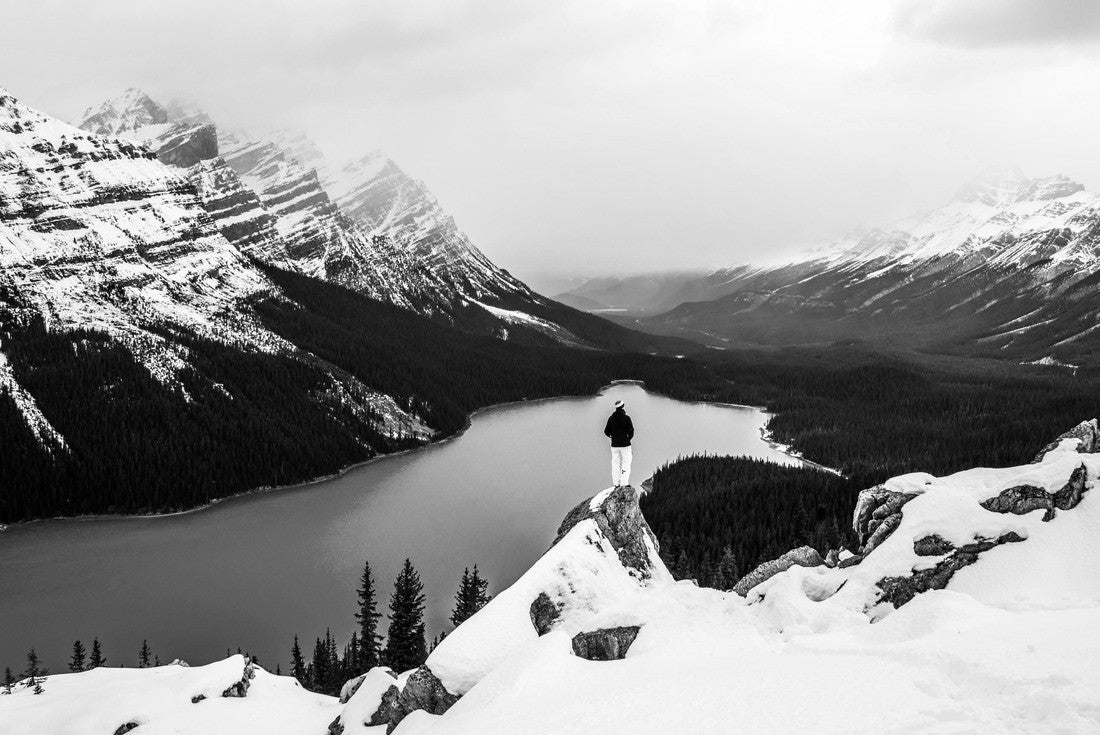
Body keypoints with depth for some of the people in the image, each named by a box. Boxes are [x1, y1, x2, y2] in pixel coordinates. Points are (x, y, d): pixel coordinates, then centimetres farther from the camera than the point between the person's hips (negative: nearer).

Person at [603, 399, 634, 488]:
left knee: (615, 464, 12)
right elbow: (631, 431, -15)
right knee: (626, 464, 5)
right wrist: (629, 438, 3)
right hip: (625, 445, -4)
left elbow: (606, 432, 3)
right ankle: (624, 483, 0)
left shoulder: (611, 418, 2)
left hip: (614, 445, 4)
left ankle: (616, 484, 13)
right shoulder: (626, 418, -10)